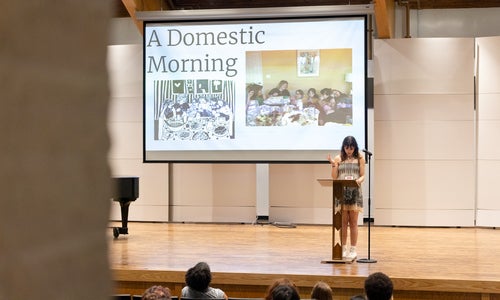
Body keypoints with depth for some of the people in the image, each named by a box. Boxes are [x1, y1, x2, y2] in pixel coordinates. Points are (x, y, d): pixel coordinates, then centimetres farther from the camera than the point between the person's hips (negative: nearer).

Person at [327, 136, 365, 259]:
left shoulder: (360, 159, 5)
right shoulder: (338, 158, 6)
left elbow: (362, 175, 3)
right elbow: (334, 177, 4)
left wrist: (359, 180, -19)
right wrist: (333, 165, -10)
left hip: (355, 192, -1)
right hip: (341, 192, 1)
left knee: (353, 222, 2)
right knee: (343, 222, 3)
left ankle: (353, 250, 7)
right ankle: (343, 249, 11)